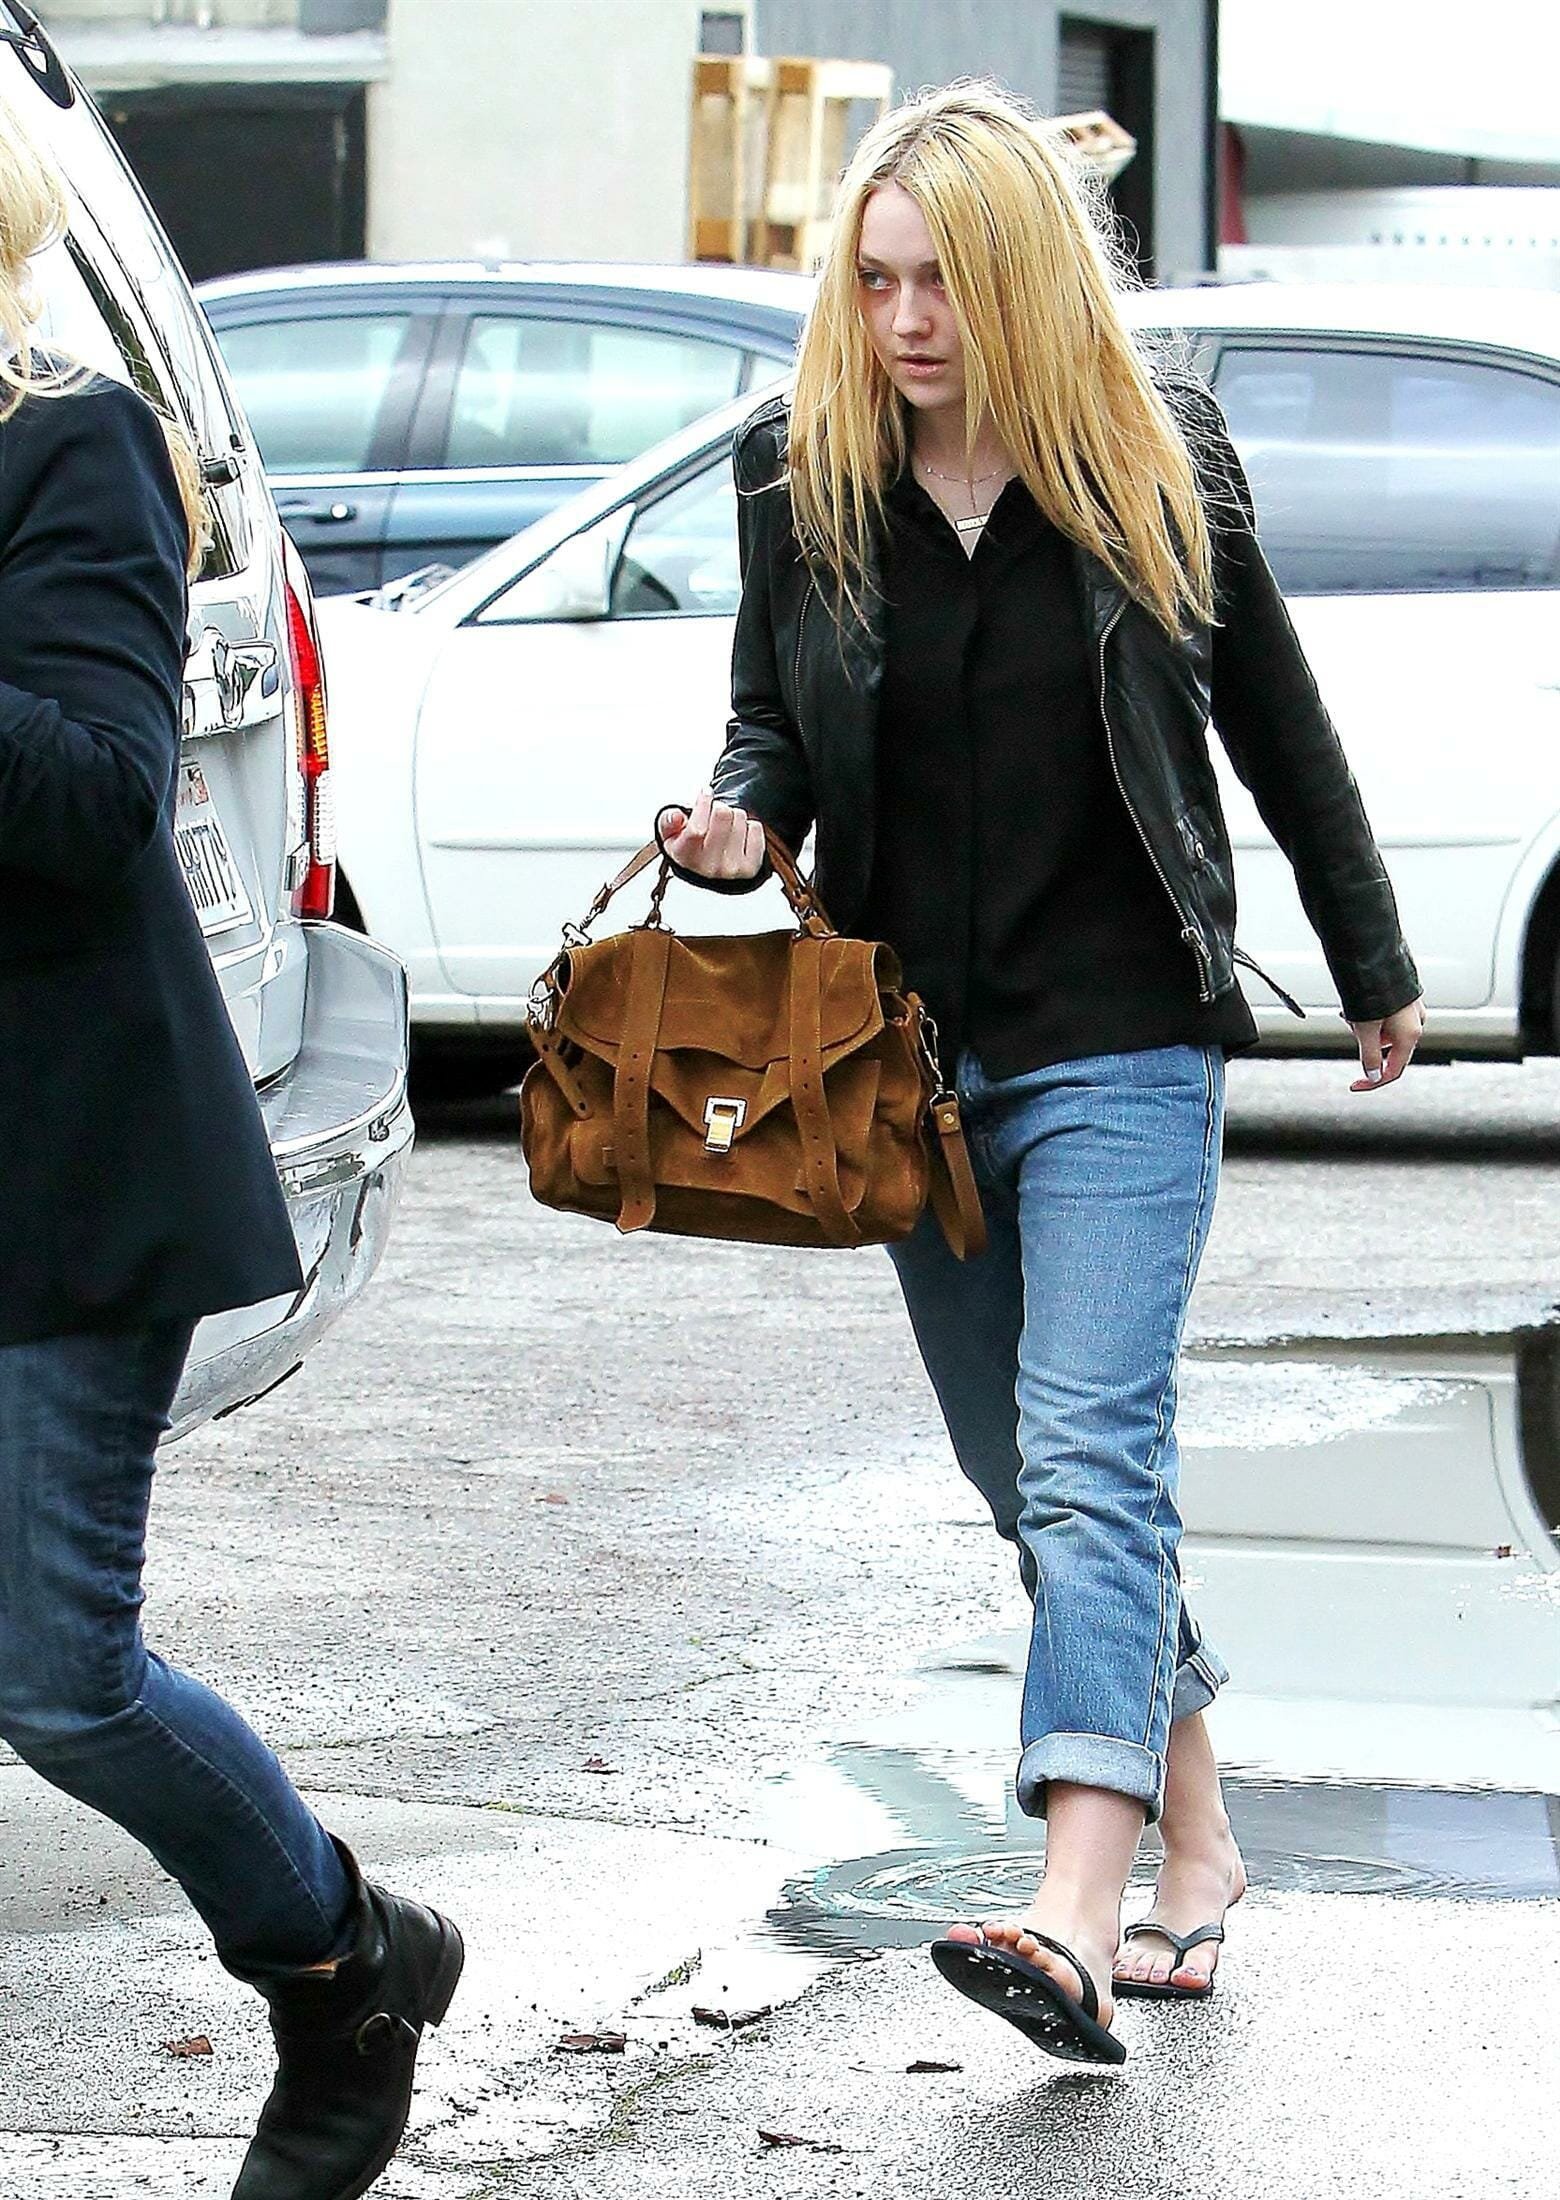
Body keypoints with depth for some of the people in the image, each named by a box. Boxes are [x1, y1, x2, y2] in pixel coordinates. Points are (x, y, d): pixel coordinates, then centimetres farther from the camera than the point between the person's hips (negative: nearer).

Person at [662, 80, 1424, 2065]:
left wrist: (1373, 970, 16)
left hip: (1120, 1044, -4)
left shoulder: (1157, 455, -3)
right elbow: (774, 717, 10)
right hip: (916, 1051, 4)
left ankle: (1077, 1923, -28)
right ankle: (1193, 1849, 25)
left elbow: (1274, 722, 7)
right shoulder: (802, 470, 2)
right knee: (1028, 1478, 11)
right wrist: (741, 822, -14)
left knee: (1088, 1461, -17)